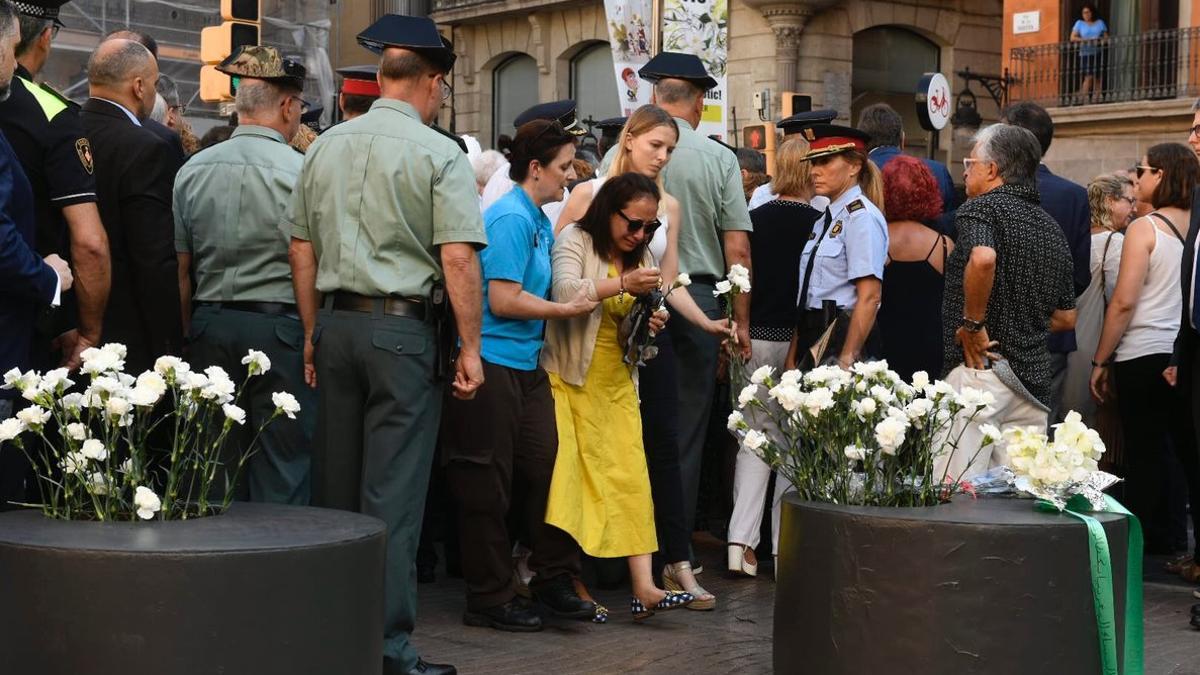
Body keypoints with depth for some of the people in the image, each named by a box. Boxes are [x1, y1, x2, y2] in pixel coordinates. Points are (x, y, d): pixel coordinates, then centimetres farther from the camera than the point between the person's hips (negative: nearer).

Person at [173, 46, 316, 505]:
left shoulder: (193, 170, 6)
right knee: (281, 471, 1)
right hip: (280, 325, -5)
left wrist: (191, 332, 17)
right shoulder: (300, 171, -10)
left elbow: (180, 269, 9)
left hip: (209, 324, 5)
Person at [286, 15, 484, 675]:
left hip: (335, 324, 5)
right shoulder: (439, 154, -6)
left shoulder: (326, 146, 10)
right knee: (393, 495, -2)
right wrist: (470, 348, -7)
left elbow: (301, 247, 12)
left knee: (334, 488, 12)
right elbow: (457, 258, -13)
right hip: (404, 327, -5)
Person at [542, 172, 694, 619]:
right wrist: (622, 284, -33)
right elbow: (565, 293, -25)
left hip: (617, 385, 6)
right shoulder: (574, 241, -7)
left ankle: (644, 588, -7)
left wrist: (650, 324, -2)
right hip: (570, 381, -6)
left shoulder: (641, 255, 13)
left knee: (630, 478, -2)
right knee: (572, 479, -8)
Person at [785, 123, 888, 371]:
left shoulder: (861, 216, -10)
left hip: (845, 339, -8)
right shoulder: (826, 218, 16)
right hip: (813, 337, 8)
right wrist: (792, 359, 13)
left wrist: (846, 361, -20)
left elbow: (869, 297, -16)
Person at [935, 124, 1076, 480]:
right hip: (1034, 379, 8)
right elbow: (1066, 318, 20)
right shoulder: (1051, 227, 17)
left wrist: (973, 325, -18)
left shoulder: (980, 209, -6)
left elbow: (982, 259, -30)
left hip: (978, 369, -8)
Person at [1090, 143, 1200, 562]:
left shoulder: (1144, 229, -9)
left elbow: (1124, 302, -11)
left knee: (1146, 452, 4)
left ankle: (1149, 544, 11)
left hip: (1144, 355, -4)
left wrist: (1100, 361, -4)